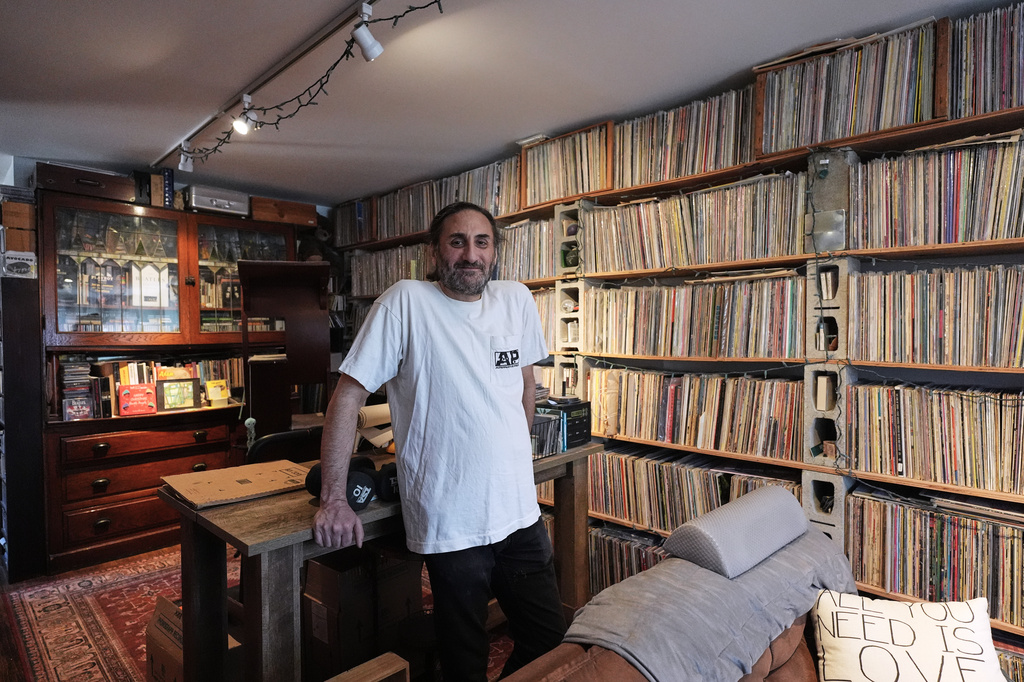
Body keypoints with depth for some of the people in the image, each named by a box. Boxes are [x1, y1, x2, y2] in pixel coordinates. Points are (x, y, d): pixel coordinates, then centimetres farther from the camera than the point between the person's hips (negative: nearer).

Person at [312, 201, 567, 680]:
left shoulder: (517, 300, 2)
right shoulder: (406, 303, -12)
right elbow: (348, 396, -10)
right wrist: (333, 499, -10)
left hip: (521, 513, 5)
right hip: (449, 526, -4)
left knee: (550, 642, 19)